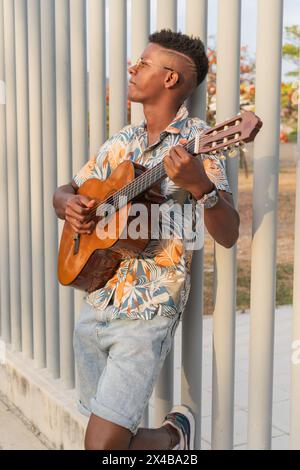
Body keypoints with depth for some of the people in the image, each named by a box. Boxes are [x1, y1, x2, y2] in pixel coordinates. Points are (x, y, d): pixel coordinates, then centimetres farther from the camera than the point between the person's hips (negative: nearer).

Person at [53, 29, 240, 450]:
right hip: (96, 303, 6)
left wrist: (200, 186, -36)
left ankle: (175, 432, 18)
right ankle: (173, 437, 39)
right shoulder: (122, 142, 10)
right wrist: (69, 204, -5)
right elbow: (64, 193, 19)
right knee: (111, 437, 12)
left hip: (147, 311, -6)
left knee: (103, 443, -10)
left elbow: (228, 235, -17)